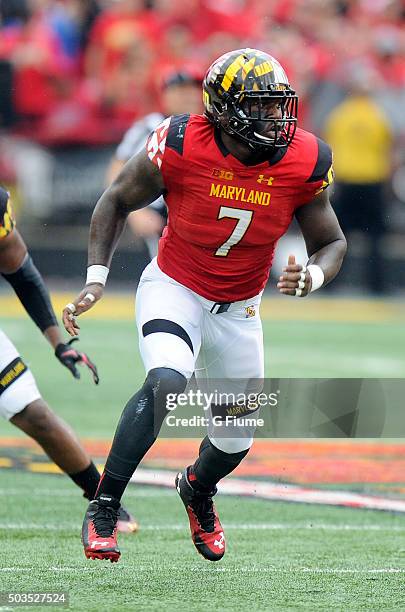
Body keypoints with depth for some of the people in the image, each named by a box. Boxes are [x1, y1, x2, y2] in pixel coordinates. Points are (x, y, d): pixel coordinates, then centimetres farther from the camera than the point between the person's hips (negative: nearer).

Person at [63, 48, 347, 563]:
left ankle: (198, 489, 49)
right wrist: (95, 280, -15)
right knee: (166, 382, -32)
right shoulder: (181, 147, -24)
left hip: (238, 309, 4)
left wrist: (313, 276, -26)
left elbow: (332, 242, -3)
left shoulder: (303, 162, -17)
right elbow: (117, 201, -7)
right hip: (174, 289, -4)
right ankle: (104, 507, -19)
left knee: (235, 439, 13)